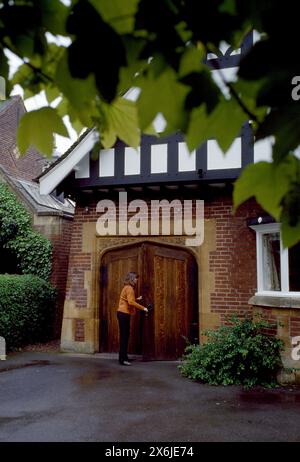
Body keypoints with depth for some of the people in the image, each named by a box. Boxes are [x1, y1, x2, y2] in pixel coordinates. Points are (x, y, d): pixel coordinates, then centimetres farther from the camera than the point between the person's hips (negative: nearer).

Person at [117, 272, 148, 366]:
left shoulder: (127, 287, 16)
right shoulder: (129, 288, -14)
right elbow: (131, 302, -24)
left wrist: (137, 299, 16)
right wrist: (143, 308, -20)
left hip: (123, 313, 10)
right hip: (124, 313, -10)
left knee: (125, 335, 13)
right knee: (124, 336, -7)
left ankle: (124, 357, 19)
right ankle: (122, 359, -5)